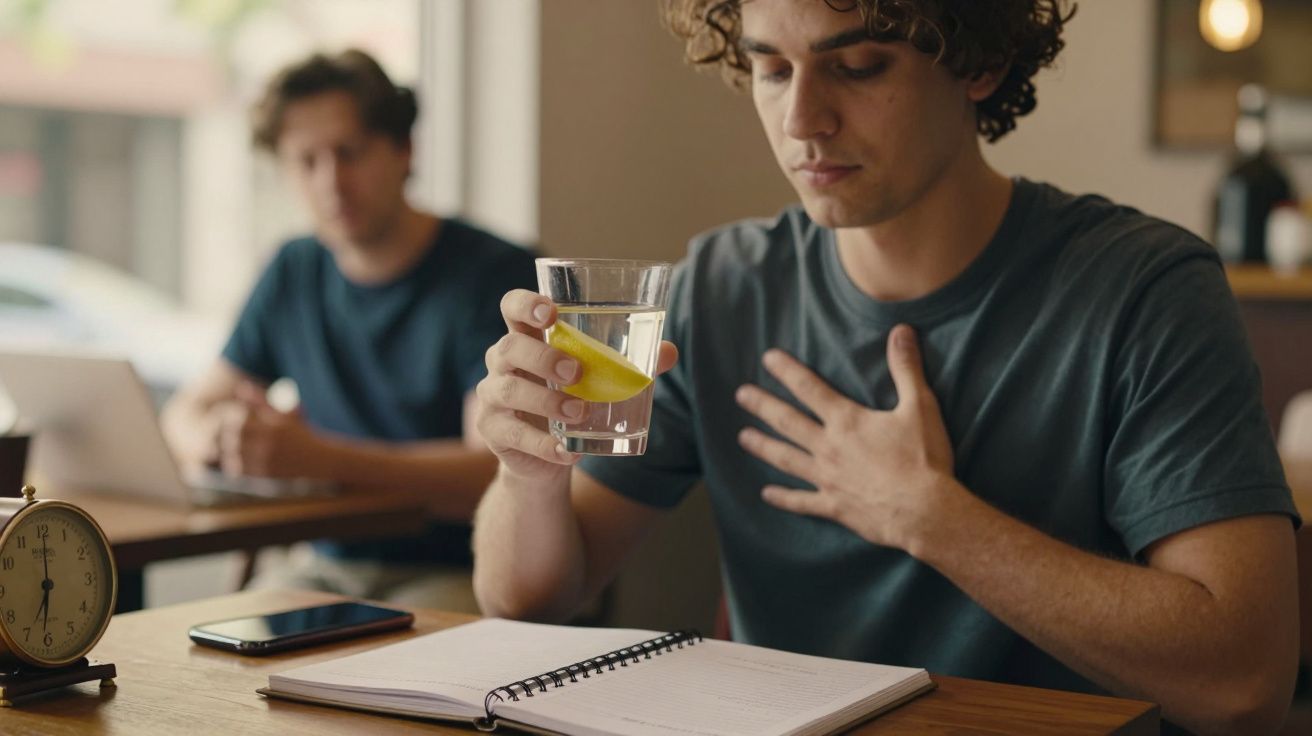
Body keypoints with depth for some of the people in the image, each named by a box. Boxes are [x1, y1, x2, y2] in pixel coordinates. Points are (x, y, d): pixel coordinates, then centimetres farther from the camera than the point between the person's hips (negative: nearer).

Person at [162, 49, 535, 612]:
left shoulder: (495, 274, -8)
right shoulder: (294, 275, 12)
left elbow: (499, 473, -18)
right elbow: (186, 412, 17)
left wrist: (322, 458, -30)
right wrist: (215, 436, -11)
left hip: (454, 575, -5)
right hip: (327, 565, 5)